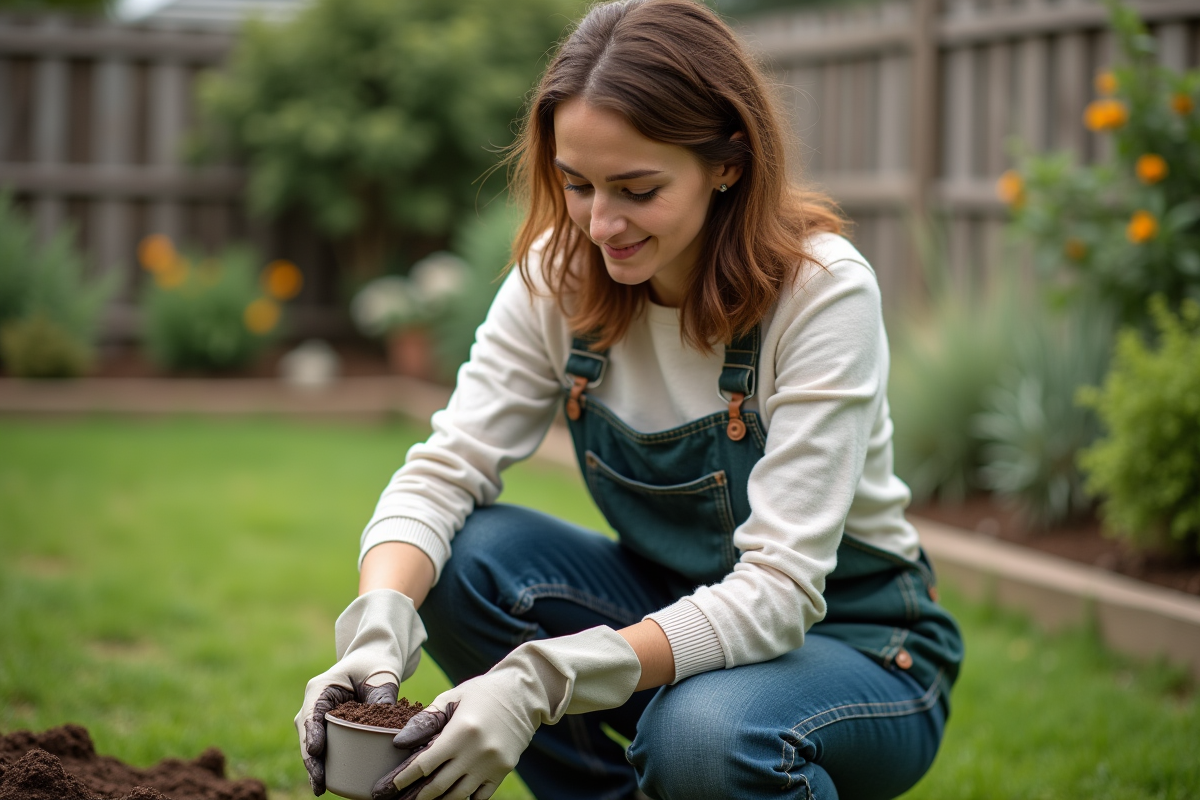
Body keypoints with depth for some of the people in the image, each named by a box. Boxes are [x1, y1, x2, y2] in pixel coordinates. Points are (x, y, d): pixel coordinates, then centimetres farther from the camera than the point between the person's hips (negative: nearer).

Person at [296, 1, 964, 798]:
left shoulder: (823, 290, -24)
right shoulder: (560, 272, -9)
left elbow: (777, 589, -30)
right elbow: (447, 466, -13)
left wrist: (545, 679, -43)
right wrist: (379, 625, -35)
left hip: (856, 644, -4)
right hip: (677, 611, 5)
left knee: (703, 735, -37)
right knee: (467, 559, -21)